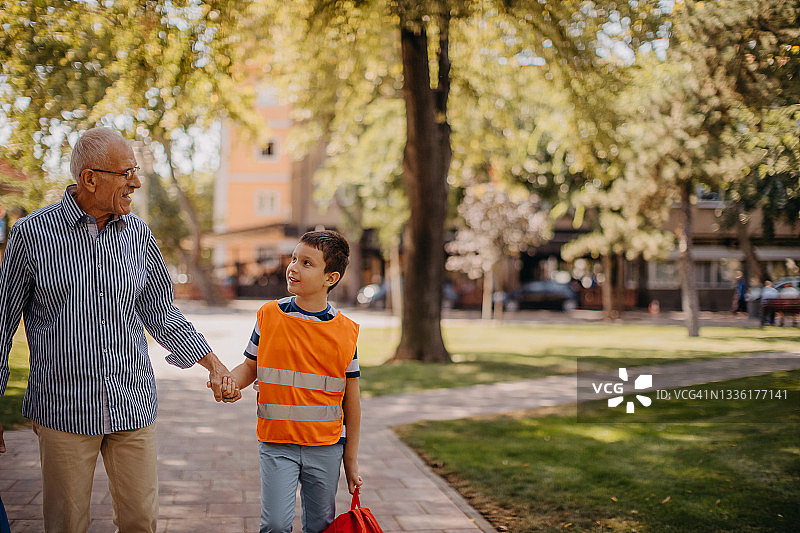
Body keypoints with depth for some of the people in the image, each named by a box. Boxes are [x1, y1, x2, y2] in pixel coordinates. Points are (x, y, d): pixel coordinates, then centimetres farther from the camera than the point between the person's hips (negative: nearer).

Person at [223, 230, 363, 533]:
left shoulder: (346, 331, -3)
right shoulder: (269, 315, -1)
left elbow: (351, 401, 3)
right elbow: (250, 366, 11)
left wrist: (351, 460, 5)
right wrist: (232, 382, -13)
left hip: (326, 447, 1)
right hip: (276, 443, 0)